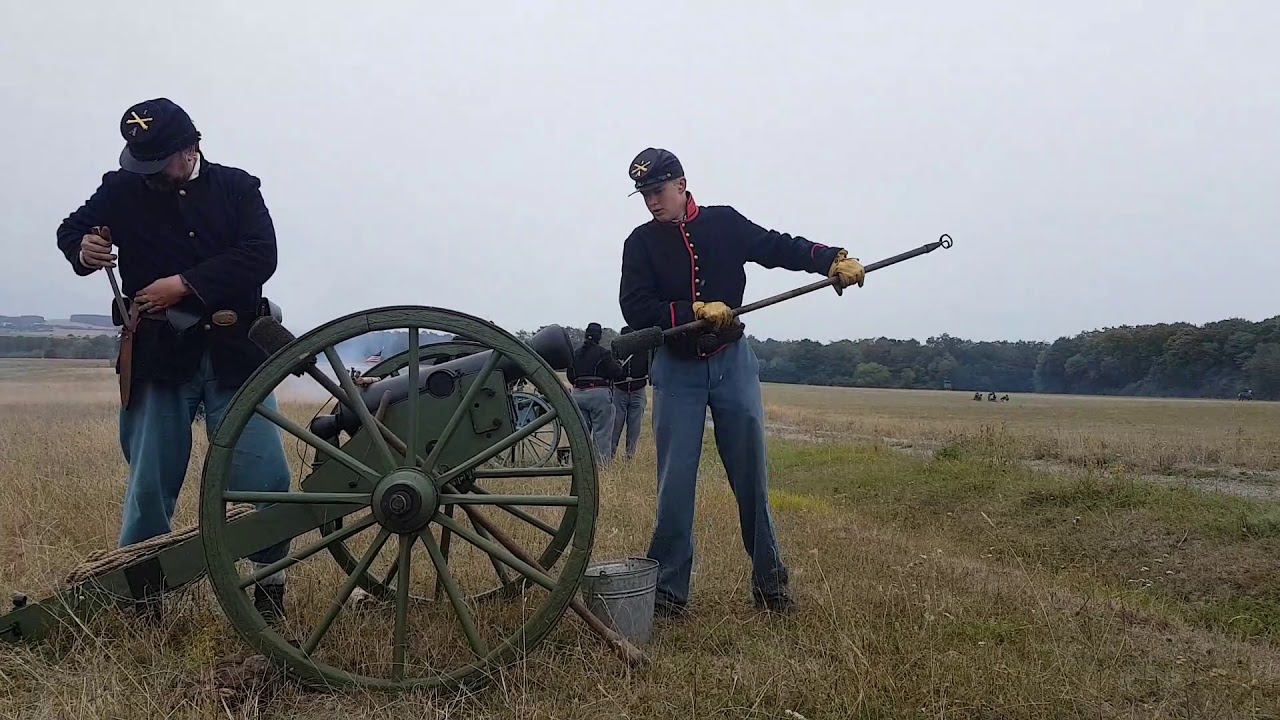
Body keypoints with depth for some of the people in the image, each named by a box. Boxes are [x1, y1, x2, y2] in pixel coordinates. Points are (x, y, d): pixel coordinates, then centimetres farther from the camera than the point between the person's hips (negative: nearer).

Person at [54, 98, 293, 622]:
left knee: (266, 478, -3)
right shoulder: (123, 189, 6)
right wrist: (83, 249, -7)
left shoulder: (237, 187, 4)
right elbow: (70, 230, 17)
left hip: (234, 356, 0)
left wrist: (184, 284, -15)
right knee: (149, 483, 5)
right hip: (160, 360, 1)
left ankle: (270, 589, 13)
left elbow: (260, 257, -8)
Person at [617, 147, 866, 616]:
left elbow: (779, 247, 2)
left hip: (732, 363, 1)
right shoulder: (641, 243, -3)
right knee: (674, 484, -2)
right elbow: (635, 310, -13)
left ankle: (770, 580, 18)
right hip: (676, 370, -1)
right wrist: (696, 310, -23)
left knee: (751, 477, 7)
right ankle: (668, 589, 7)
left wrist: (833, 260, -12)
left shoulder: (724, 223, 0)